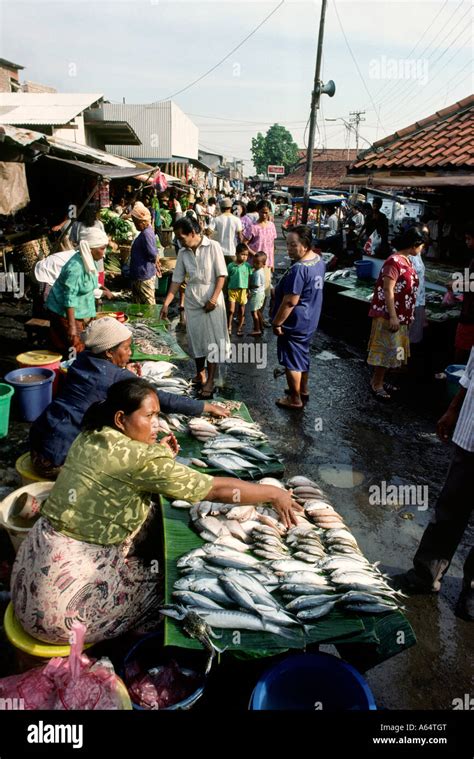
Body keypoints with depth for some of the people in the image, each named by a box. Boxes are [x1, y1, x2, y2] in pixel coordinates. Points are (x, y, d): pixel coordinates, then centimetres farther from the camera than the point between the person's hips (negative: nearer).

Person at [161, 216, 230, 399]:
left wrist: (214, 299, -16)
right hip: (192, 302, 5)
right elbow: (177, 280, 6)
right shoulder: (183, 253, 3)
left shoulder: (213, 247, -9)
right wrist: (166, 303, 1)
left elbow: (221, 275, -9)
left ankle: (210, 381, 5)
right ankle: (200, 375, 29)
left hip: (211, 301, -4)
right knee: (195, 339, 11)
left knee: (212, 341, -1)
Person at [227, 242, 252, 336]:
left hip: (243, 290, 1)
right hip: (232, 290, -1)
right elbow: (227, 279, 3)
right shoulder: (230, 265, -3)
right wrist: (226, 291, 5)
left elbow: (250, 279, 3)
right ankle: (229, 328, 14)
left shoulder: (247, 266, -2)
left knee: (241, 311, 10)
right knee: (231, 311, -1)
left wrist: (249, 291, -1)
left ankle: (240, 328, 24)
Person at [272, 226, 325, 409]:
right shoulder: (319, 260, 2)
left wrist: (277, 322, -17)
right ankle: (303, 390, 38)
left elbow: (290, 301, -27)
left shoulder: (298, 269, -27)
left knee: (291, 360, 5)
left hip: (294, 323, -9)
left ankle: (295, 399, 17)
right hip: (310, 319, 9)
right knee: (303, 355, 23)